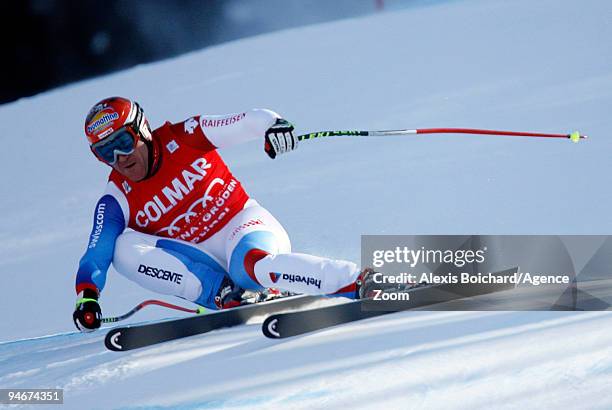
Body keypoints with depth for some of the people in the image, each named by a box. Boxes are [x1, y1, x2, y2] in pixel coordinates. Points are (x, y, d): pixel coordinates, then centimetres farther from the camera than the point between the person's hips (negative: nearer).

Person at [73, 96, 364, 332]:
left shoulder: (184, 137, -5)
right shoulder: (117, 200, 0)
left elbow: (254, 121, -8)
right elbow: (95, 255, -7)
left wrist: (274, 126, -31)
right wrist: (87, 297, -25)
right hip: (202, 264, 4)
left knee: (255, 264, -38)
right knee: (124, 246, -18)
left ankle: (360, 282, -44)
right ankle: (225, 295, -27)